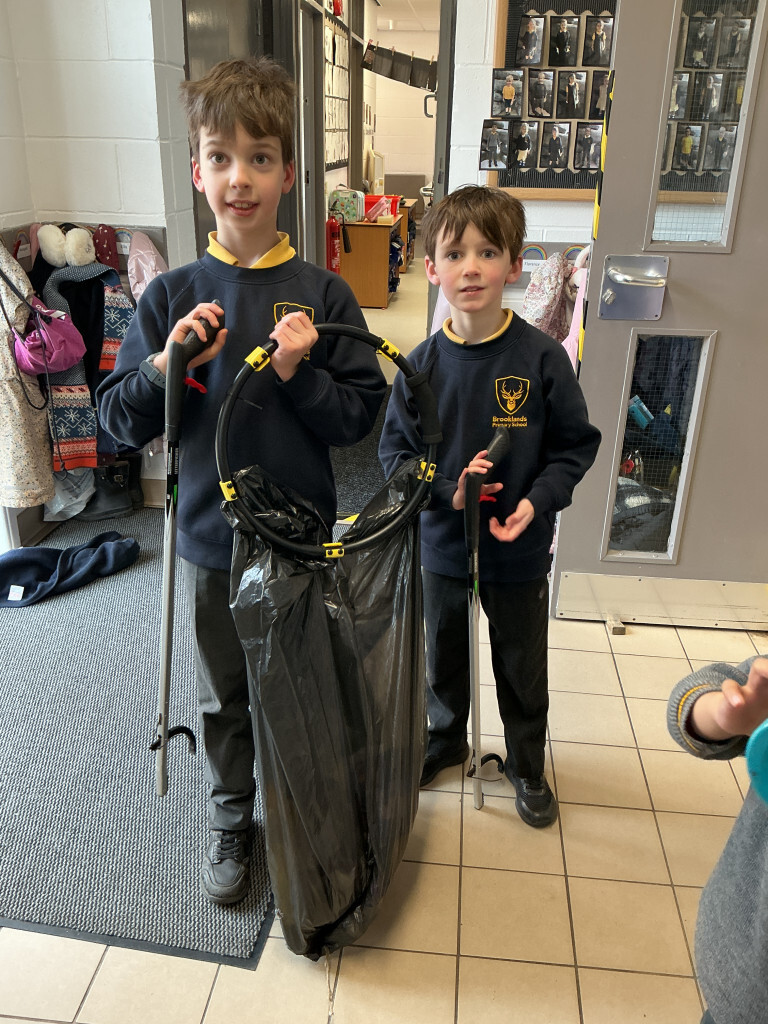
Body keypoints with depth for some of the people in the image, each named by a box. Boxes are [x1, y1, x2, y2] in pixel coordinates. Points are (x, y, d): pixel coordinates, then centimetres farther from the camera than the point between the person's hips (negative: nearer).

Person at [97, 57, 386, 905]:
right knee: (222, 698, 18)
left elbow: (360, 416, -5)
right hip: (208, 540, 1)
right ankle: (231, 818, 43)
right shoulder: (172, 296, -3)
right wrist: (166, 365, -18)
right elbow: (121, 421, -1)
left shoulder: (321, 294, -6)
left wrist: (298, 372, -20)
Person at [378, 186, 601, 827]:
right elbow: (395, 450, -2)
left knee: (523, 666, 17)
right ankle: (446, 739, 50)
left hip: (521, 548, -1)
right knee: (443, 656, 22)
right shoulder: (423, 364, -9)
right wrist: (448, 490, -18)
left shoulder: (542, 358, -14)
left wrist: (537, 500, -20)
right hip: (443, 544, 2)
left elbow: (576, 444, -6)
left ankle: (527, 763, 43)